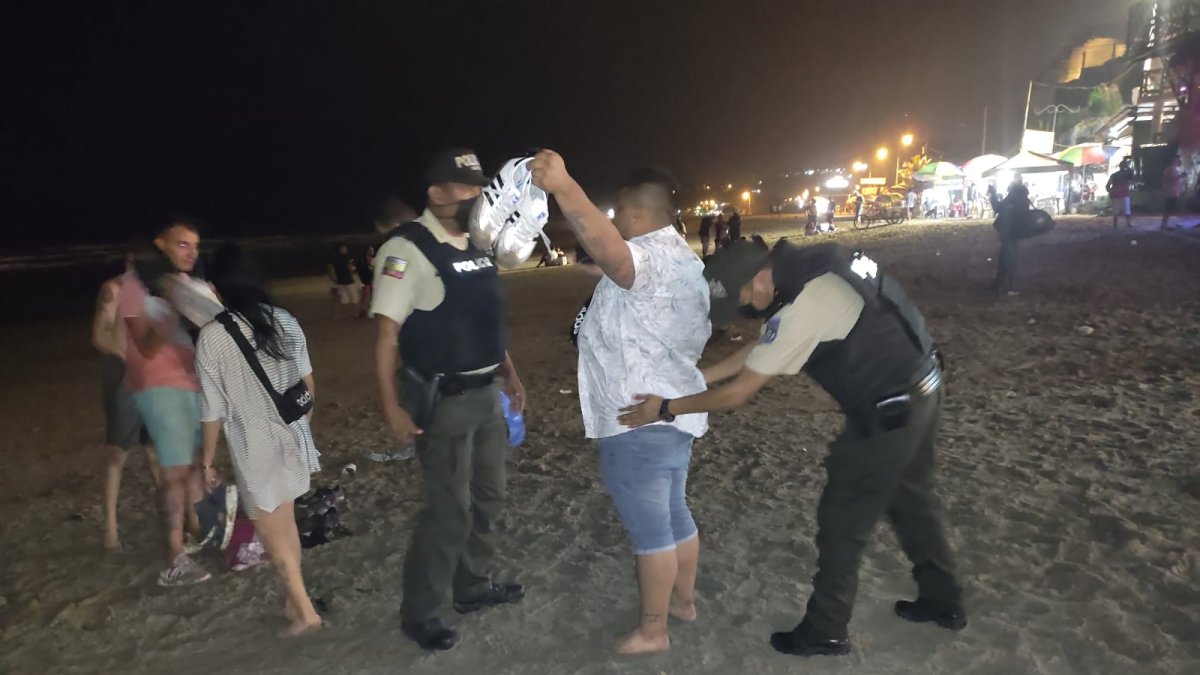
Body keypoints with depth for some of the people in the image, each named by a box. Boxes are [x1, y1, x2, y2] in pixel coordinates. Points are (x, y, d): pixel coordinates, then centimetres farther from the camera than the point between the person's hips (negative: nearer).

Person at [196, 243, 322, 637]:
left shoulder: (212, 336, -14)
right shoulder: (285, 321, -1)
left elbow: (213, 410, -10)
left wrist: (208, 460, 3)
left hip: (255, 448, -5)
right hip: (292, 436, 5)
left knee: (272, 531, 10)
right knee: (286, 522, 21)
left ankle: (305, 610, 15)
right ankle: (293, 601, 33)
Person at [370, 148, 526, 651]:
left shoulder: (476, 246, 9)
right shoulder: (408, 249, -16)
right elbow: (387, 331, -18)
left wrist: (509, 375, 16)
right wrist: (391, 407, -22)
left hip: (486, 394, 8)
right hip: (444, 400, -8)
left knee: (488, 498, 19)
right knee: (449, 510, 1)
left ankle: (473, 587, 40)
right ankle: (419, 614, 24)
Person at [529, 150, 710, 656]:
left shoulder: (650, 257, -22)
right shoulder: (682, 257, 12)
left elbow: (611, 252, -46)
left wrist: (564, 188, -51)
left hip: (638, 421, -10)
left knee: (648, 528, 6)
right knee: (674, 515, 23)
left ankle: (652, 629, 23)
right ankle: (683, 599, 40)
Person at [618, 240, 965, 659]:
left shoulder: (800, 308, -29)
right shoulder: (804, 272, 0)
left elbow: (739, 393, -24)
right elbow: (756, 352, 7)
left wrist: (666, 408, -15)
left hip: (889, 412, -10)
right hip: (919, 388, 10)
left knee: (841, 519, 5)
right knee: (911, 498, 26)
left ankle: (825, 632, 23)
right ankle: (943, 601, 46)